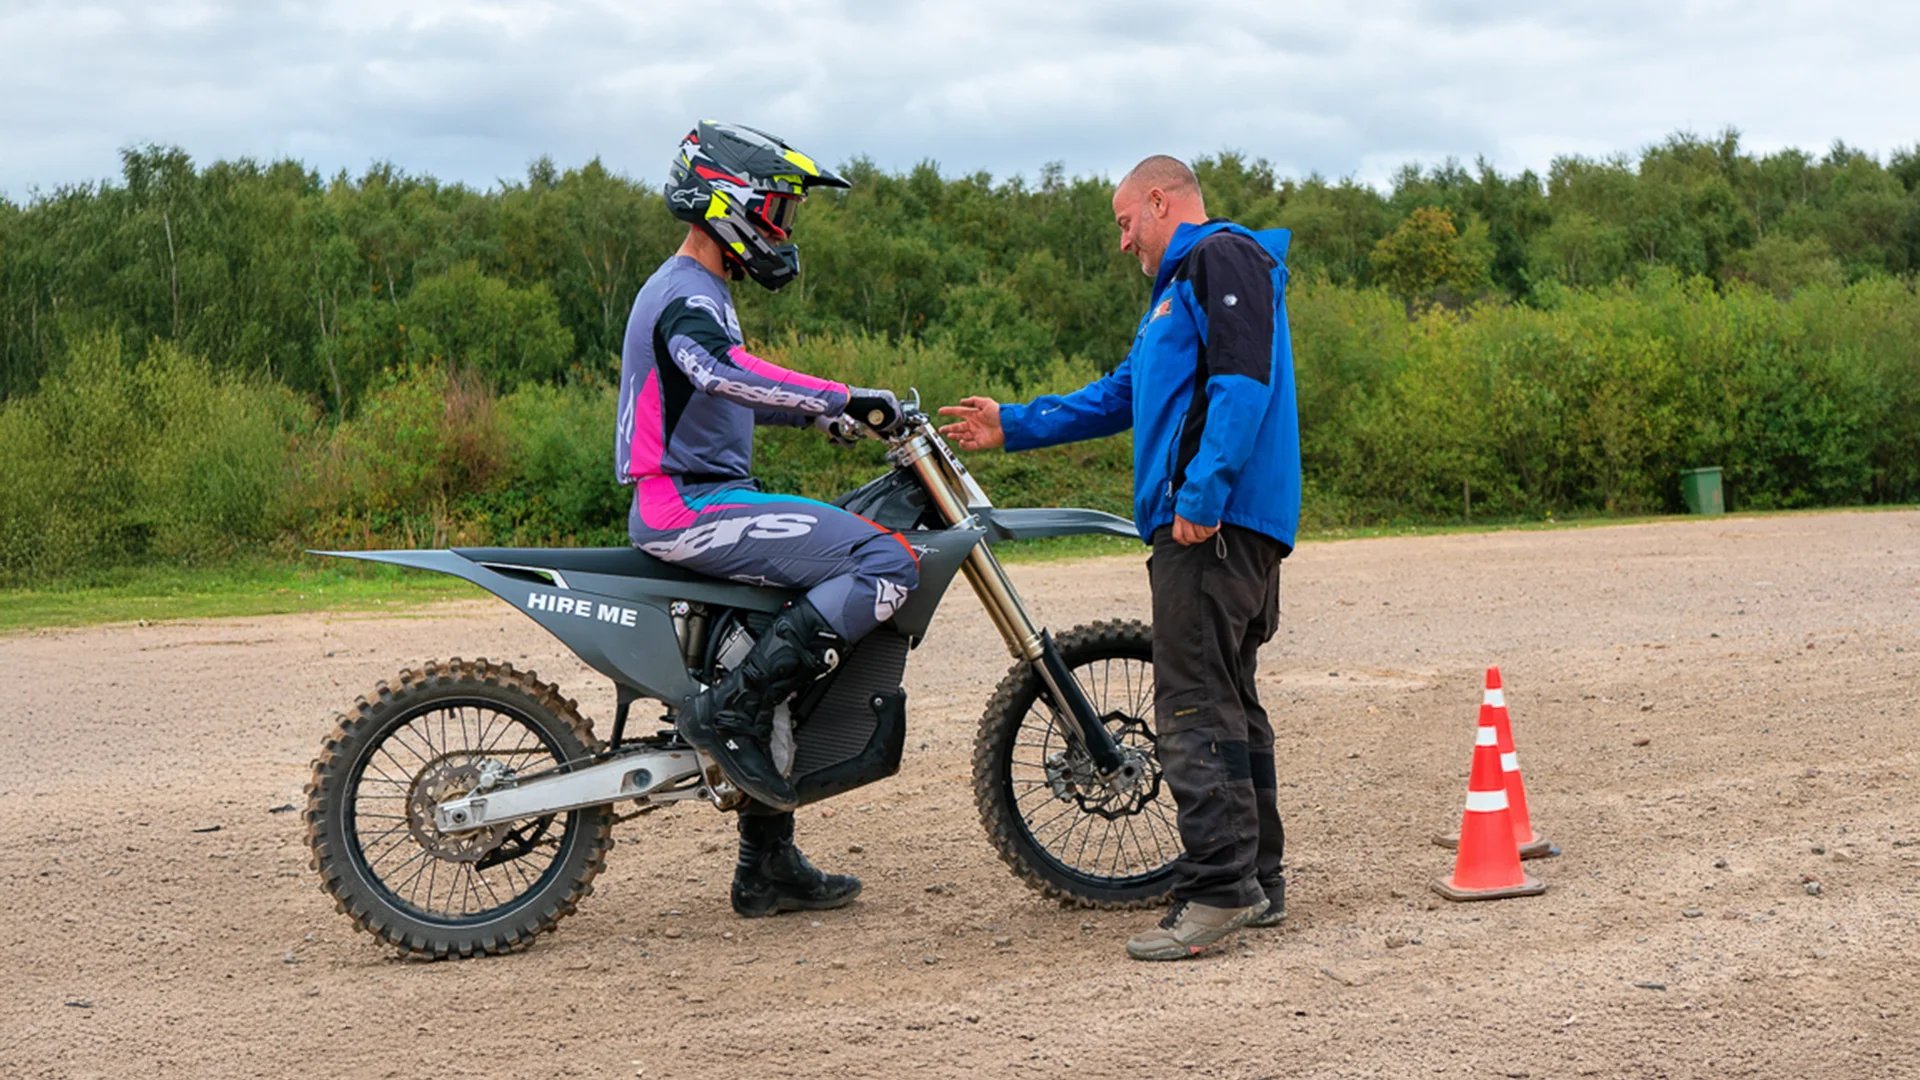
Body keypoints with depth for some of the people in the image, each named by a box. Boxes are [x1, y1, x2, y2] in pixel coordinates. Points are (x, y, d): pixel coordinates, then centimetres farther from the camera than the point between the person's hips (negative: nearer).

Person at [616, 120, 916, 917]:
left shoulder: (691, 291, 21)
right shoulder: (687, 296, -12)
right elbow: (726, 373, -34)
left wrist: (818, 414, 30)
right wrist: (840, 397, -35)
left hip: (693, 501, 11)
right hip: (692, 507, -11)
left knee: (787, 670, 18)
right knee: (888, 563, -21)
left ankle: (768, 868, 22)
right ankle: (731, 706, -21)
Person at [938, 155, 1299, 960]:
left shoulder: (1223, 259, -4)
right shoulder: (1179, 288, 29)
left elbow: (1243, 380, -18)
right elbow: (1121, 396, 34)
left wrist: (1204, 491, -24)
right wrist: (1013, 427, 32)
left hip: (1216, 523, -11)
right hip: (1201, 524, 11)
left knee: (1195, 705, -13)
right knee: (1227, 703, 11)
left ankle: (1217, 888, -15)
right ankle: (1257, 881, 15)